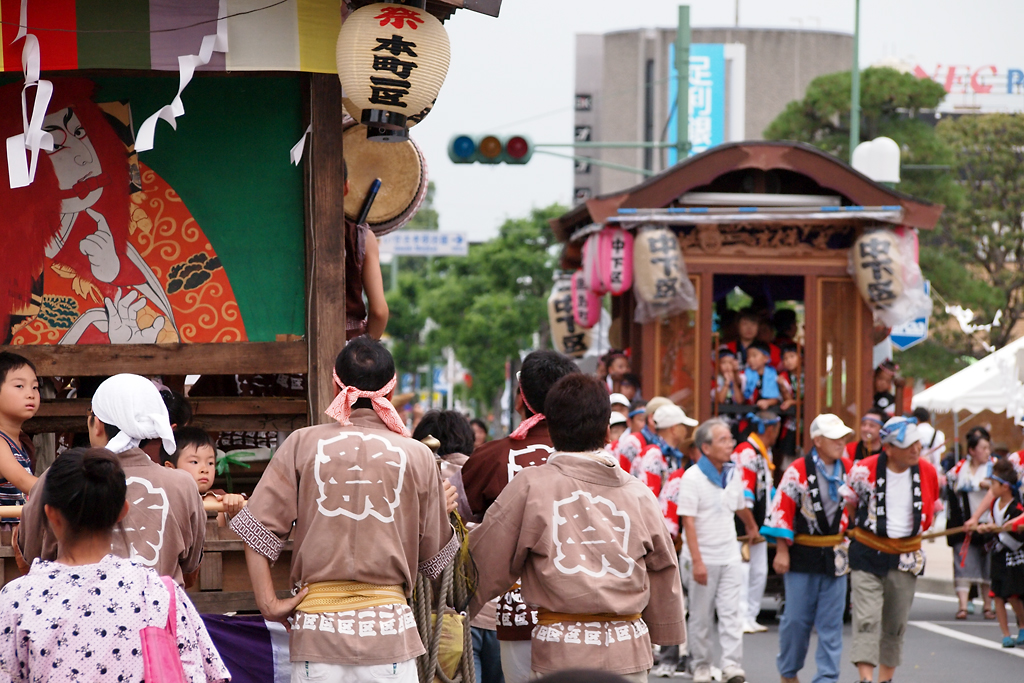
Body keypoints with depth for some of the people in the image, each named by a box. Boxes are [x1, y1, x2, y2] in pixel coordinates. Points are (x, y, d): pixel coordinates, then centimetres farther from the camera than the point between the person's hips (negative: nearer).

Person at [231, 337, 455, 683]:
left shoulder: (303, 444, 2)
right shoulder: (416, 456, 2)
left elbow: (257, 530, -2)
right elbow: (434, 556, 11)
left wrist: (268, 603, 2)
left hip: (318, 626, 1)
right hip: (388, 623, -1)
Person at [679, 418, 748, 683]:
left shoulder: (733, 475, 6)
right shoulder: (693, 477, -11)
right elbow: (688, 522, -14)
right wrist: (697, 562, -19)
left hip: (730, 557, 4)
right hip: (702, 558, -4)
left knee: (731, 612, -5)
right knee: (700, 617, 5)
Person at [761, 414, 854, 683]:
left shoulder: (849, 469, 5)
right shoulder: (798, 471, -9)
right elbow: (781, 510, -9)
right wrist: (781, 551, -11)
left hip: (836, 556, 4)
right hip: (803, 554, -4)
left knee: (831, 622, 2)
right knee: (796, 618, 2)